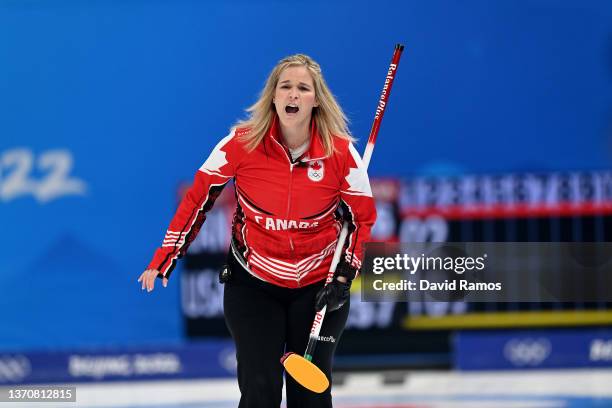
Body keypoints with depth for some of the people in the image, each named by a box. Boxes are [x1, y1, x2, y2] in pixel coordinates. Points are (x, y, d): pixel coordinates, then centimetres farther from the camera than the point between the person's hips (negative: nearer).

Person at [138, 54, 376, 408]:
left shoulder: (341, 152, -12)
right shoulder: (242, 143, -14)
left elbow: (362, 217, 1)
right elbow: (198, 198, -4)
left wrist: (343, 277, -9)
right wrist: (164, 259, -5)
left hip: (318, 286, 1)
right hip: (252, 283, -1)